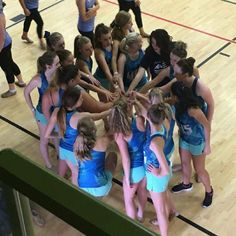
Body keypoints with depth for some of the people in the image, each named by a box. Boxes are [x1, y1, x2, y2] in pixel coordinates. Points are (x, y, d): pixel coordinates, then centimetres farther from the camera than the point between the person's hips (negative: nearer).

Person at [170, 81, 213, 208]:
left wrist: (207, 145, -22)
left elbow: (207, 125, -29)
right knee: (184, 163, 26)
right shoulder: (179, 104, -17)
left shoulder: (192, 109, -38)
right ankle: (186, 184, 54)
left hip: (197, 142, -7)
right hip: (184, 139, 7)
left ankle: (209, 192, 38)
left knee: (199, 169, 12)